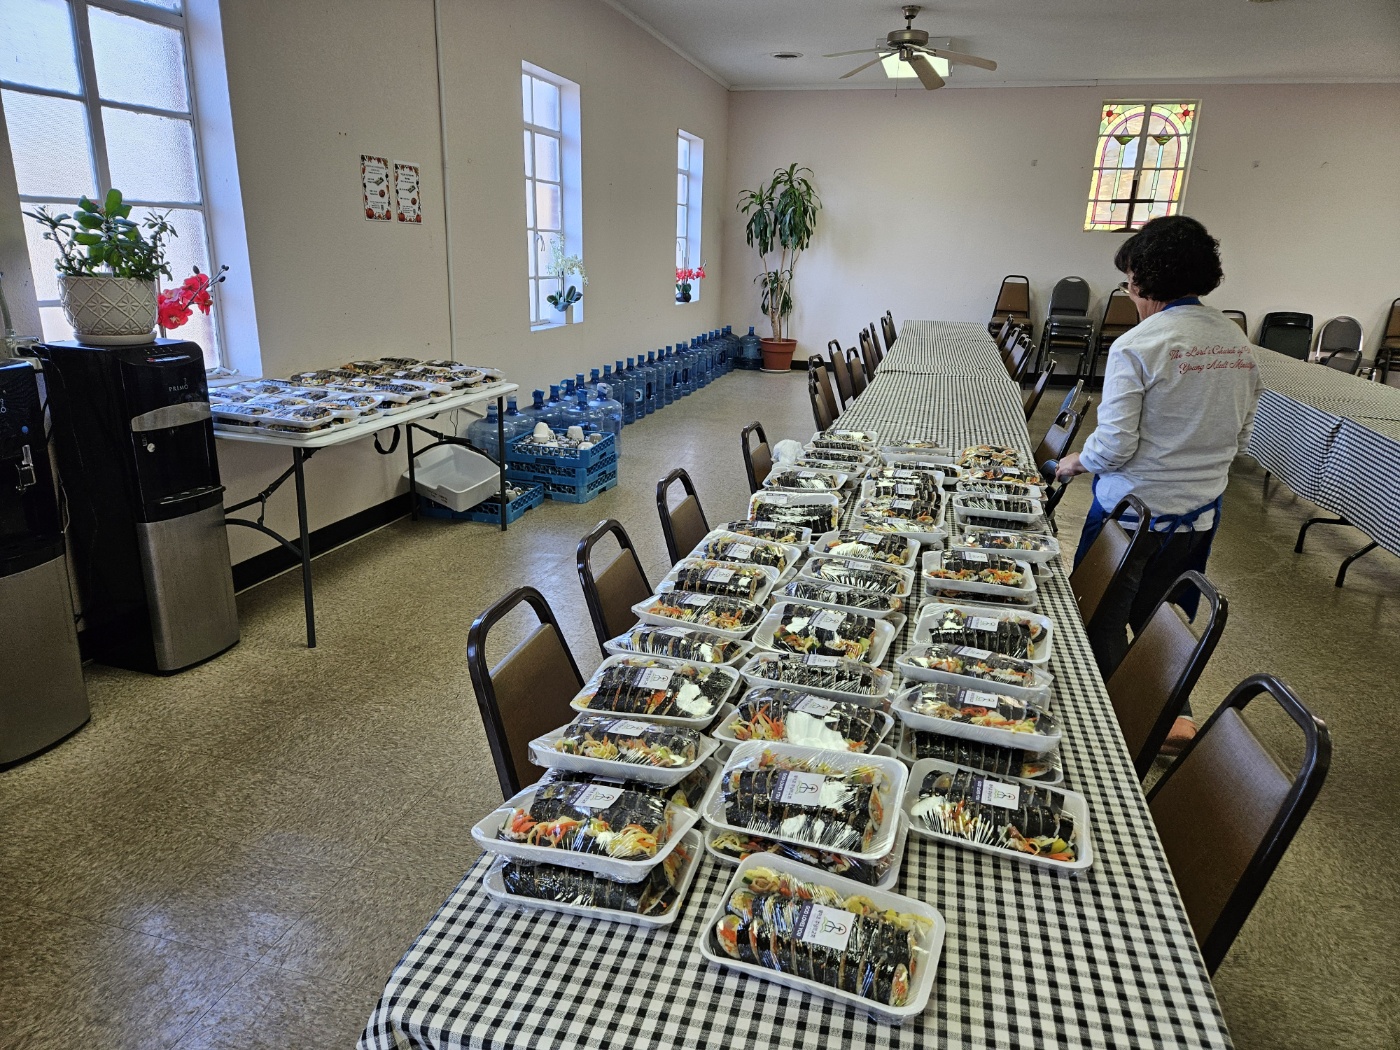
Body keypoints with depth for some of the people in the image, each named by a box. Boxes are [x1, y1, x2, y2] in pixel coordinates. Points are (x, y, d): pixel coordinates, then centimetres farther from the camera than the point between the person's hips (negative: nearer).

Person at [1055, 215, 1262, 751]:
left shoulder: (1136, 346, -19)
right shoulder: (1238, 343, 2)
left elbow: (1114, 446, -21)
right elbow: (1241, 437, 11)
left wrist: (1076, 462, -1)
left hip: (1134, 510, -6)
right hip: (1200, 513, 6)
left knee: (1104, 619, 12)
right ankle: (1175, 714, 29)